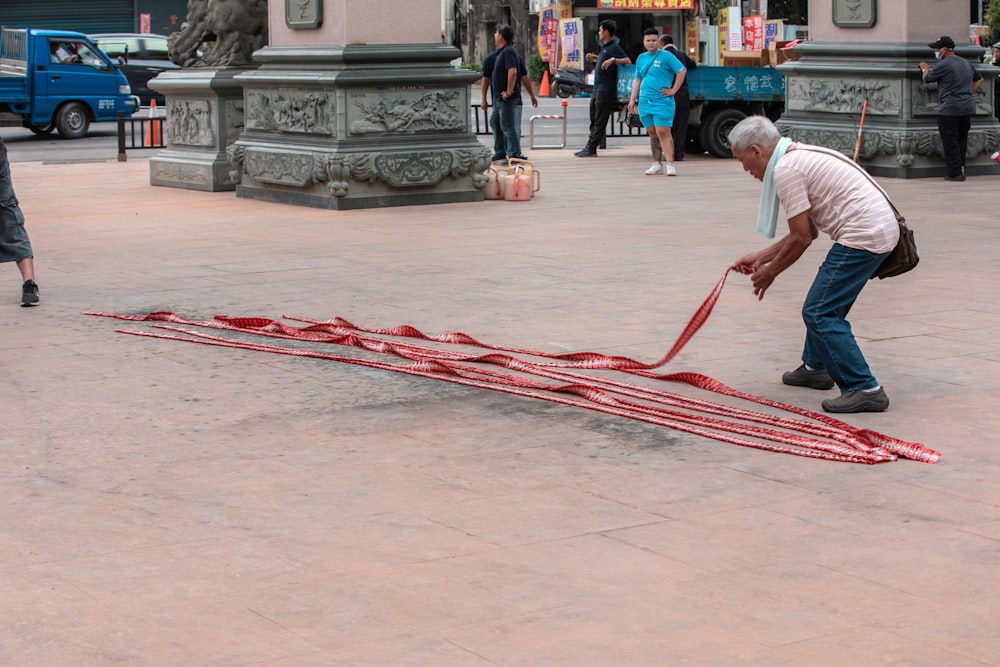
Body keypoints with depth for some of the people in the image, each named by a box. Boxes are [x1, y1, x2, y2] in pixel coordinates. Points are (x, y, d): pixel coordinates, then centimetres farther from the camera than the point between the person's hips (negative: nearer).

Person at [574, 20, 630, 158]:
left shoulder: (614, 47, -12)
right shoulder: (605, 47, 18)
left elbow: (628, 61, -21)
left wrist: (612, 60, -32)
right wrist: (596, 58, 24)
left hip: (606, 90, -11)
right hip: (598, 88, 11)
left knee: (599, 121, -6)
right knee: (594, 120, 12)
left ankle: (591, 149, -6)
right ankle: (589, 148, 17)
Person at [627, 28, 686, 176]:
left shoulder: (666, 56, -3)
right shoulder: (641, 58, 15)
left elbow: (682, 71, -4)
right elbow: (637, 80, 21)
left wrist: (673, 90, -7)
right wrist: (633, 99, 14)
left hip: (662, 101, -5)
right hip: (645, 102, 5)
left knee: (663, 133, -11)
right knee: (652, 134, 9)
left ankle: (670, 164, -11)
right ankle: (656, 164, 15)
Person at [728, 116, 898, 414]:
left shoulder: (786, 169, -13)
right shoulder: (799, 157, 19)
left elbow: (801, 238, -11)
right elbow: (807, 230, 23)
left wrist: (770, 272, 4)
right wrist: (761, 257, 23)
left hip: (863, 235, -11)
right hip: (881, 225, 11)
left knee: (820, 313, -8)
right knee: (825, 305, 26)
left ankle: (865, 389, -11)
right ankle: (815, 367, 42)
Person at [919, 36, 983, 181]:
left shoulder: (943, 65, -10)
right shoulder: (966, 63, 16)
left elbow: (926, 79, 1)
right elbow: (979, 79, 27)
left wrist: (925, 68, 20)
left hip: (950, 108, -8)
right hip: (968, 108, 8)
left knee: (950, 142, -2)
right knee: (962, 140, 13)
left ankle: (955, 172, -4)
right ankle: (961, 169, 15)